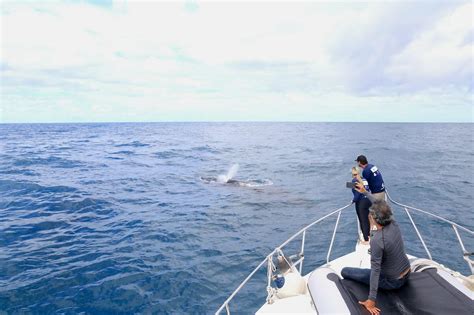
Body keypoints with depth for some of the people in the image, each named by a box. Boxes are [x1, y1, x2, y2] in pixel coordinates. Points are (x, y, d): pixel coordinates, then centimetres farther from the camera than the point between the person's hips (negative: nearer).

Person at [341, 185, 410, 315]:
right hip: (406, 274, 8)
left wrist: (371, 300, -31)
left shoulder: (377, 240, -32)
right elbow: (379, 206, 6)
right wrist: (365, 192, 16)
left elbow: (375, 270, -33)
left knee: (345, 271, -1)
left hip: (392, 281, -7)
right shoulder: (393, 224, -12)